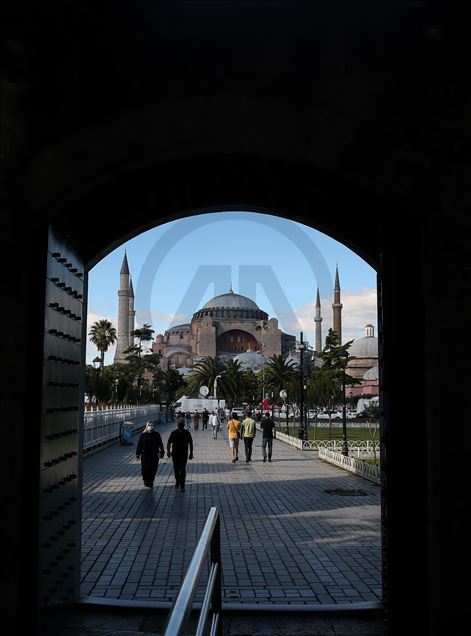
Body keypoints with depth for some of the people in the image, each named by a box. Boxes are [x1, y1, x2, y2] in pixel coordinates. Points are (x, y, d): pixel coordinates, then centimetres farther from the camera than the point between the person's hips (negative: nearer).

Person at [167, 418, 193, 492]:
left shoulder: (187, 433, 1)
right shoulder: (174, 433, 0)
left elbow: (190, 443, 9)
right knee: (176, 469, 12)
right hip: (175, 454, 1)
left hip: (184, 454, -1)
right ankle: (177, 482, 33)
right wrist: (168, 451, -10)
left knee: (183, 470, -8)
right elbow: (169, 443, 3)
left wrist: (191, 453, 7)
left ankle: (182, 486, -6)